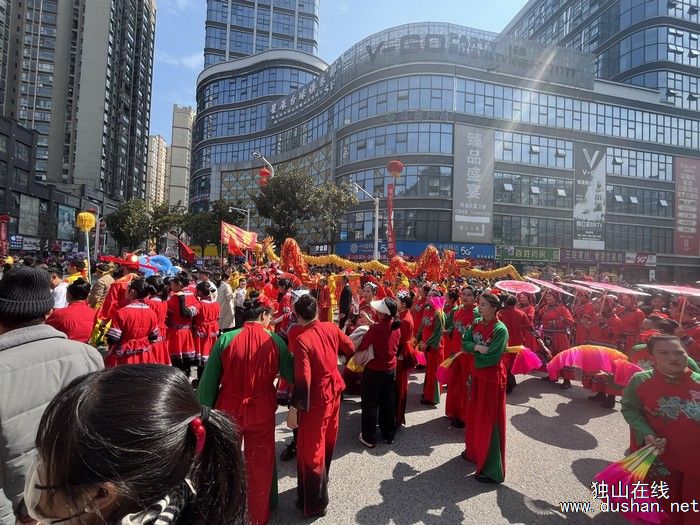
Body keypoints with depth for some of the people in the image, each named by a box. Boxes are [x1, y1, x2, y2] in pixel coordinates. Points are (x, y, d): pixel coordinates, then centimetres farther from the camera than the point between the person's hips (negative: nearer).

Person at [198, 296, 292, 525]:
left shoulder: (226, 339, -14)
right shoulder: (275, 341, -12)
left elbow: (209, 381, -9)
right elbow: (291, 374, 0)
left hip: (228, 411, 1)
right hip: (261, 413, 0)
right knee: (260, 465, 20)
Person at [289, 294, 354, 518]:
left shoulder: (301, 340, -27)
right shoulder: (331, 328, -8)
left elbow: (303, 379, -27)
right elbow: (350, 348, 8)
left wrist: (295, 407, -17)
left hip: (316, 398, -7)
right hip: (334, 391, 7)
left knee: (310, 450, 10)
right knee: (326, 441, 26)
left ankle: (314, 504, 26)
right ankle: (320, 482, 50)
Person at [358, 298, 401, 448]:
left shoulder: (375, 329, -26)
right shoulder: (396, 327, -6)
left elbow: (362, 348, -17)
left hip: (374, 370, -6)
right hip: (391, 369, 6)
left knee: (370, 404, 11)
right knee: (388, 403, 19)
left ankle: (369, 438, 23)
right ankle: (389, 435, 34)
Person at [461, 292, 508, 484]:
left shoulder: (500, 329, -20)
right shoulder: (477, 324, 2)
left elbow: (493, 357, -23)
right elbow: (465, 343, -2)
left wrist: (474, 352, -10)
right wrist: (477, 347, -21)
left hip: (492, 377, -7)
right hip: (477, 374, 7)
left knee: (489, 420, 1)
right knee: (474, 415, 20)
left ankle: (492, 469, 15)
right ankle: (475, 451, 40)